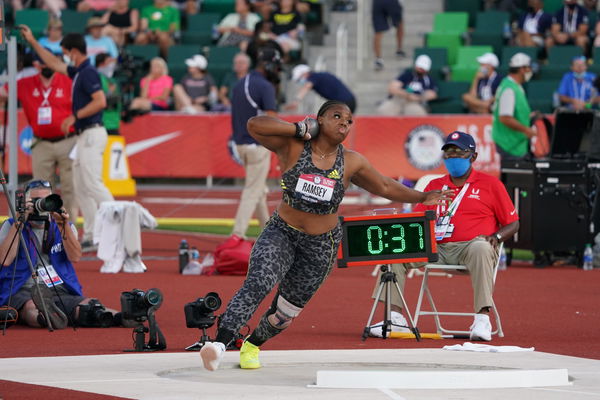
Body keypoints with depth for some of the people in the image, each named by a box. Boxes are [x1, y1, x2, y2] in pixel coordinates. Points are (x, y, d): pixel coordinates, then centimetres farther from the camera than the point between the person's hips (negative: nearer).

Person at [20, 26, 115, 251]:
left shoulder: (88, 72, -13)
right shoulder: (77, 72, 16)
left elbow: (100, 101, -23)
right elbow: (54, 64, 30)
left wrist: (75, 117, -17)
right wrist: (32, 41, 33)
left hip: (92, 134, -10)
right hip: (83, 136, 10)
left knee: (92, 184, -17)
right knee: (80, 188, 9)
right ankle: (91, 237, 9)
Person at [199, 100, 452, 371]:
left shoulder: (351, 162, 1)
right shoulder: (293, 147, -8)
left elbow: (385, 187, 17)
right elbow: (254, 125, -21)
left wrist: (421, 198, 20)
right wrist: (298, 130, -20)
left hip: (321, 247, 3)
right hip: (281, 233, -3)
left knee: (286, 311, 9)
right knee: (258, 283, -29)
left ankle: (252, 345, 38)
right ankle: (220, 343, -38)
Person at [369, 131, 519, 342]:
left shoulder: (490, 184, 10)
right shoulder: (435, 186, 21)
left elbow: (512, 223, 9)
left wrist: (496, 237, -12)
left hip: (471, 245, -4)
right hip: (437, 248, 4)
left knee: (481, 249, -40)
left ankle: (482, 319, -44)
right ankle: (395, 318, -20)